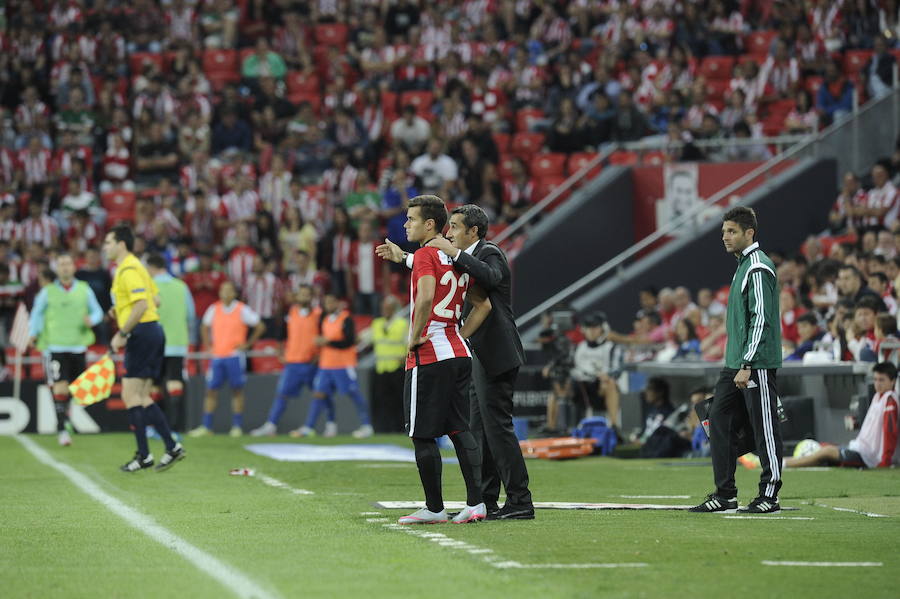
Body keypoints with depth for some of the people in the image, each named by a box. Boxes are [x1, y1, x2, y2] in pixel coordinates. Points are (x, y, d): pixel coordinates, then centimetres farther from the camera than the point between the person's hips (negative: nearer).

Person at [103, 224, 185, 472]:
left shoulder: (129, 270, -14)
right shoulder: (135, 266, 17)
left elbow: (142, 305, -23)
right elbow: (154, 298, 23)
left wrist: (122, 334, -20)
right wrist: (121, 309, 19)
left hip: (142, 333, -10)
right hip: (153, 333, 10)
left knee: (131, 395, -7)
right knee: (141, 398, 11)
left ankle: (143, 455, -7)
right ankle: (172, 447, 9)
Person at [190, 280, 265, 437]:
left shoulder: (242, 310, -3)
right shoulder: (214, 309, 7)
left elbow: (260, 326, 0)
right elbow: (205, 327, 24)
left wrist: (247, 344, -3)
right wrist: (208, 344, 11)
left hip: (234, 355, -3)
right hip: (217, 356, 3)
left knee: (237, 390, 0)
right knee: (211, 390, 0)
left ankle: (237, 426, 6)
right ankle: (206, 426, 2)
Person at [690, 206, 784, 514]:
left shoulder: (758, 268, -13)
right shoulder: (742, 266, 18)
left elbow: (760, 319, -18)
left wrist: (747, 365, -20)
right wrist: (736, 364, 20)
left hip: (757, 363, -10)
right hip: (736, 362, 10)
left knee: (764, 428, -5)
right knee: (719, 420, 7)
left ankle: (769, 495, 0)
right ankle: (725, 494, 11)